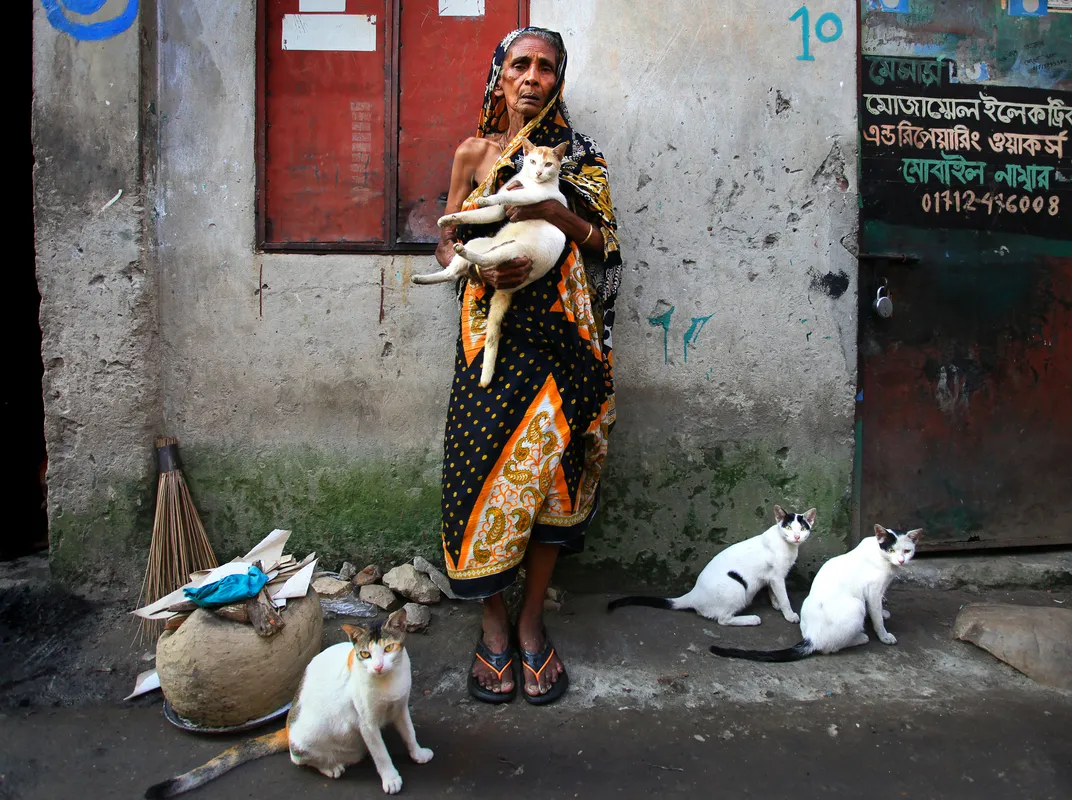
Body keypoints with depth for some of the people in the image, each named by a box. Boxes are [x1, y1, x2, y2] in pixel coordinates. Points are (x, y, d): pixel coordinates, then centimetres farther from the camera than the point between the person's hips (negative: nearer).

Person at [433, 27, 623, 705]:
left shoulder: (581, 156, 12)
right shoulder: (474, 153, 12)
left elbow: (606, 241, 6)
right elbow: (447, 245, 11)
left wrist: (555, 213, -12)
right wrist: (483, 267, -10)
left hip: (563, 335, 0)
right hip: (494, 330, 0)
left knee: (552, 466, -2)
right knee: (488, 466, -4)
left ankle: (532, 621, 15)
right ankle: (494, 626, 13)